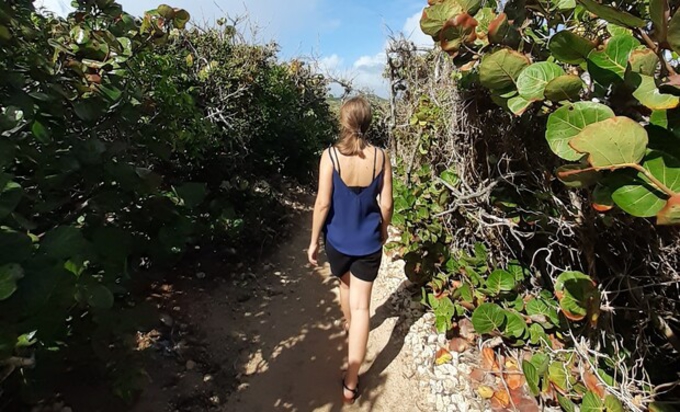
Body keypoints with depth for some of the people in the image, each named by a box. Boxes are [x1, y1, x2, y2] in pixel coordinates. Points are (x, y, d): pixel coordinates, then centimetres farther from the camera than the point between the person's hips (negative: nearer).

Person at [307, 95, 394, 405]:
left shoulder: (330, 156, -14)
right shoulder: (380, 157, -9)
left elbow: (323, 203, -14)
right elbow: (386, 204, -4)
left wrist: (314, 240, -2)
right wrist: (383, 231, 14)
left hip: (337, 240, 1)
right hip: (368, 242, 0)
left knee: (345, 284, 30)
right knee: (361, 306, 6)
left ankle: (348, 324, 60)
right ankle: (351, 383, 14)